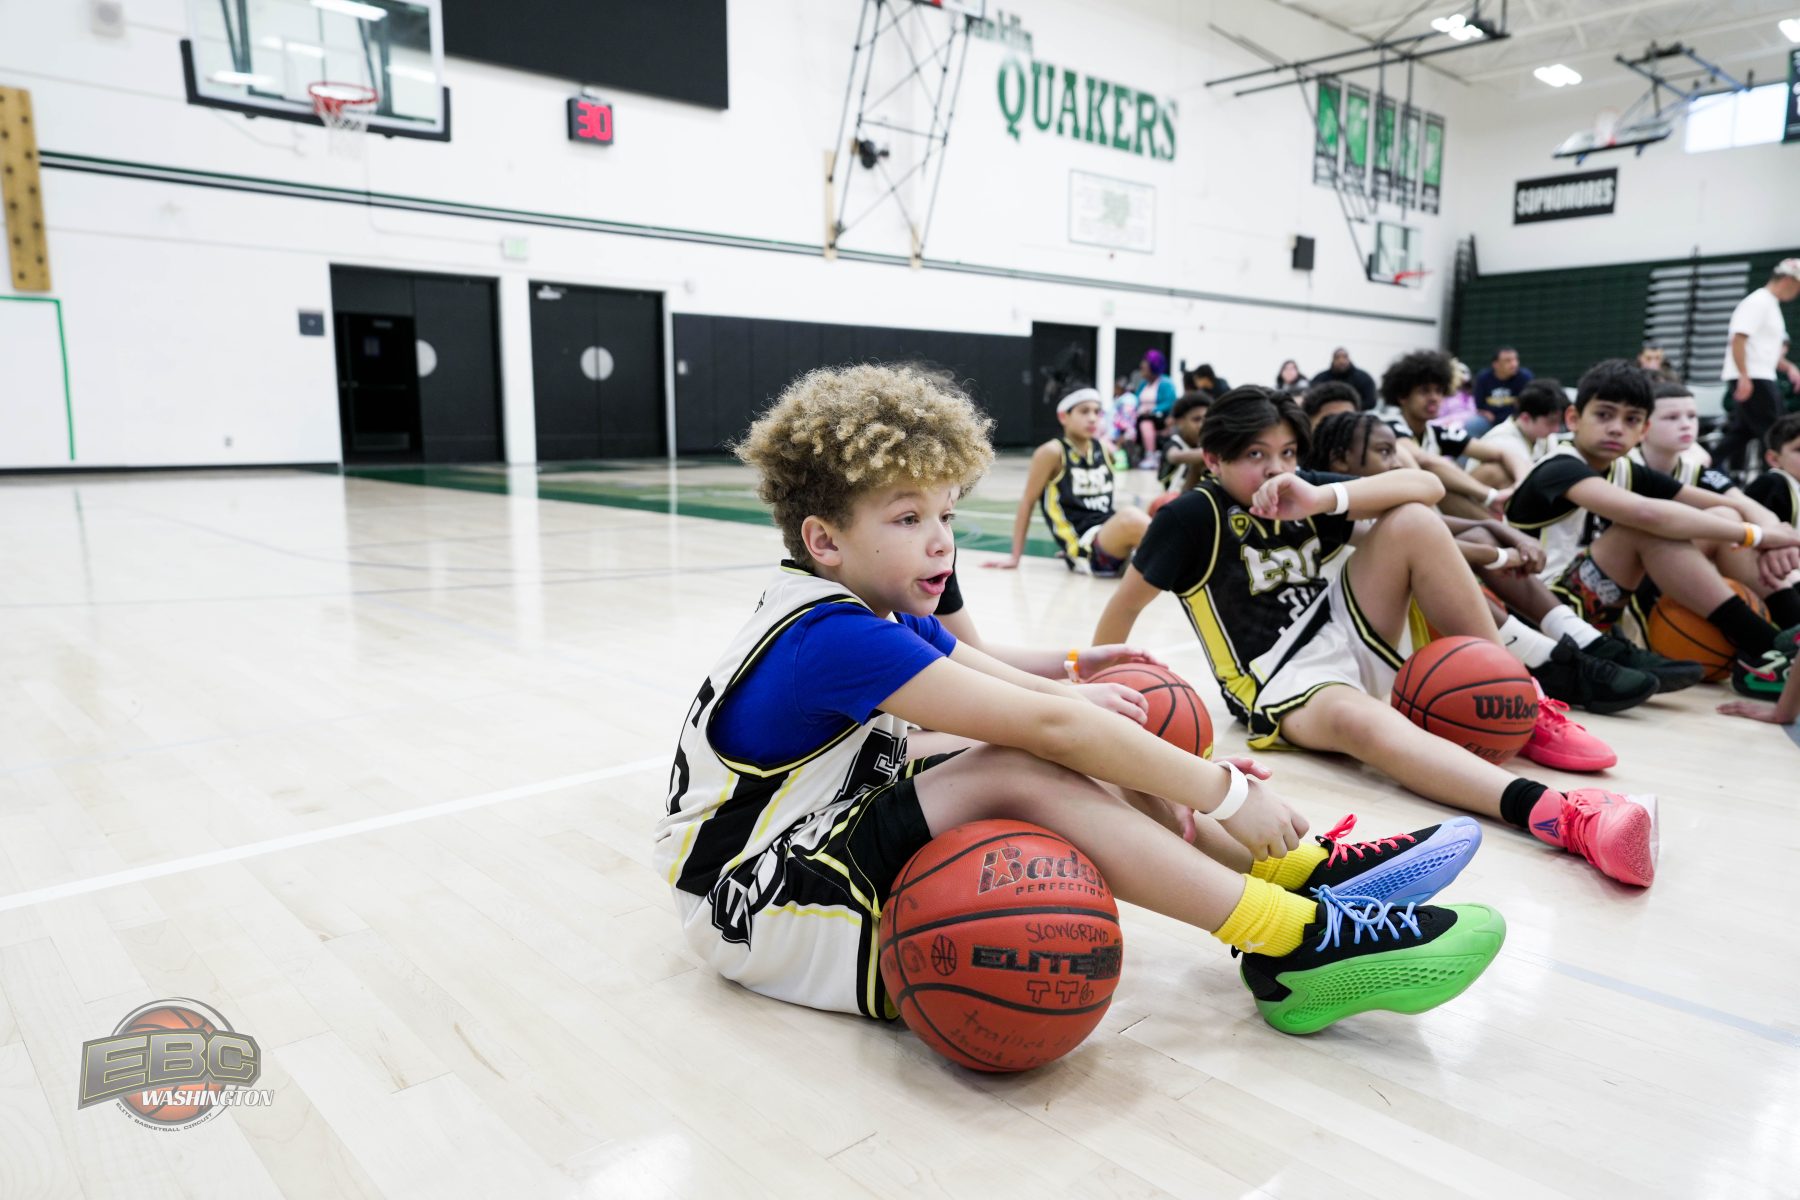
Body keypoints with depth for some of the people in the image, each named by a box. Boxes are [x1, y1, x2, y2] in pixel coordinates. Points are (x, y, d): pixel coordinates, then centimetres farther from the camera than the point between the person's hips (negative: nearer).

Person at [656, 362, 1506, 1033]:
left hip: (827, 842, 9)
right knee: (1023, 770, -27)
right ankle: (1300, 947, -24)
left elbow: (1031, 691, 0)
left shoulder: (882, 616, 4)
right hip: (761, 913, -8)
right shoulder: (833, 639, -26)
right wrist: (1226, 792, -23)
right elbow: (1046, 722, -29)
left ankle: (1297, 874, -7)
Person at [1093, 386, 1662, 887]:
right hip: (1284, 684, -6)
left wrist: (1324, 499, -22)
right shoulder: (1196, 515, -10)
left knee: (1412, 521, -12)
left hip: (1352, 640, 7)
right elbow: (1127, 601, -3)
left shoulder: (1302, 492, 4)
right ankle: (1556, 815, -59)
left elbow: (1427, 486, -6)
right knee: (1357, 718, -41)